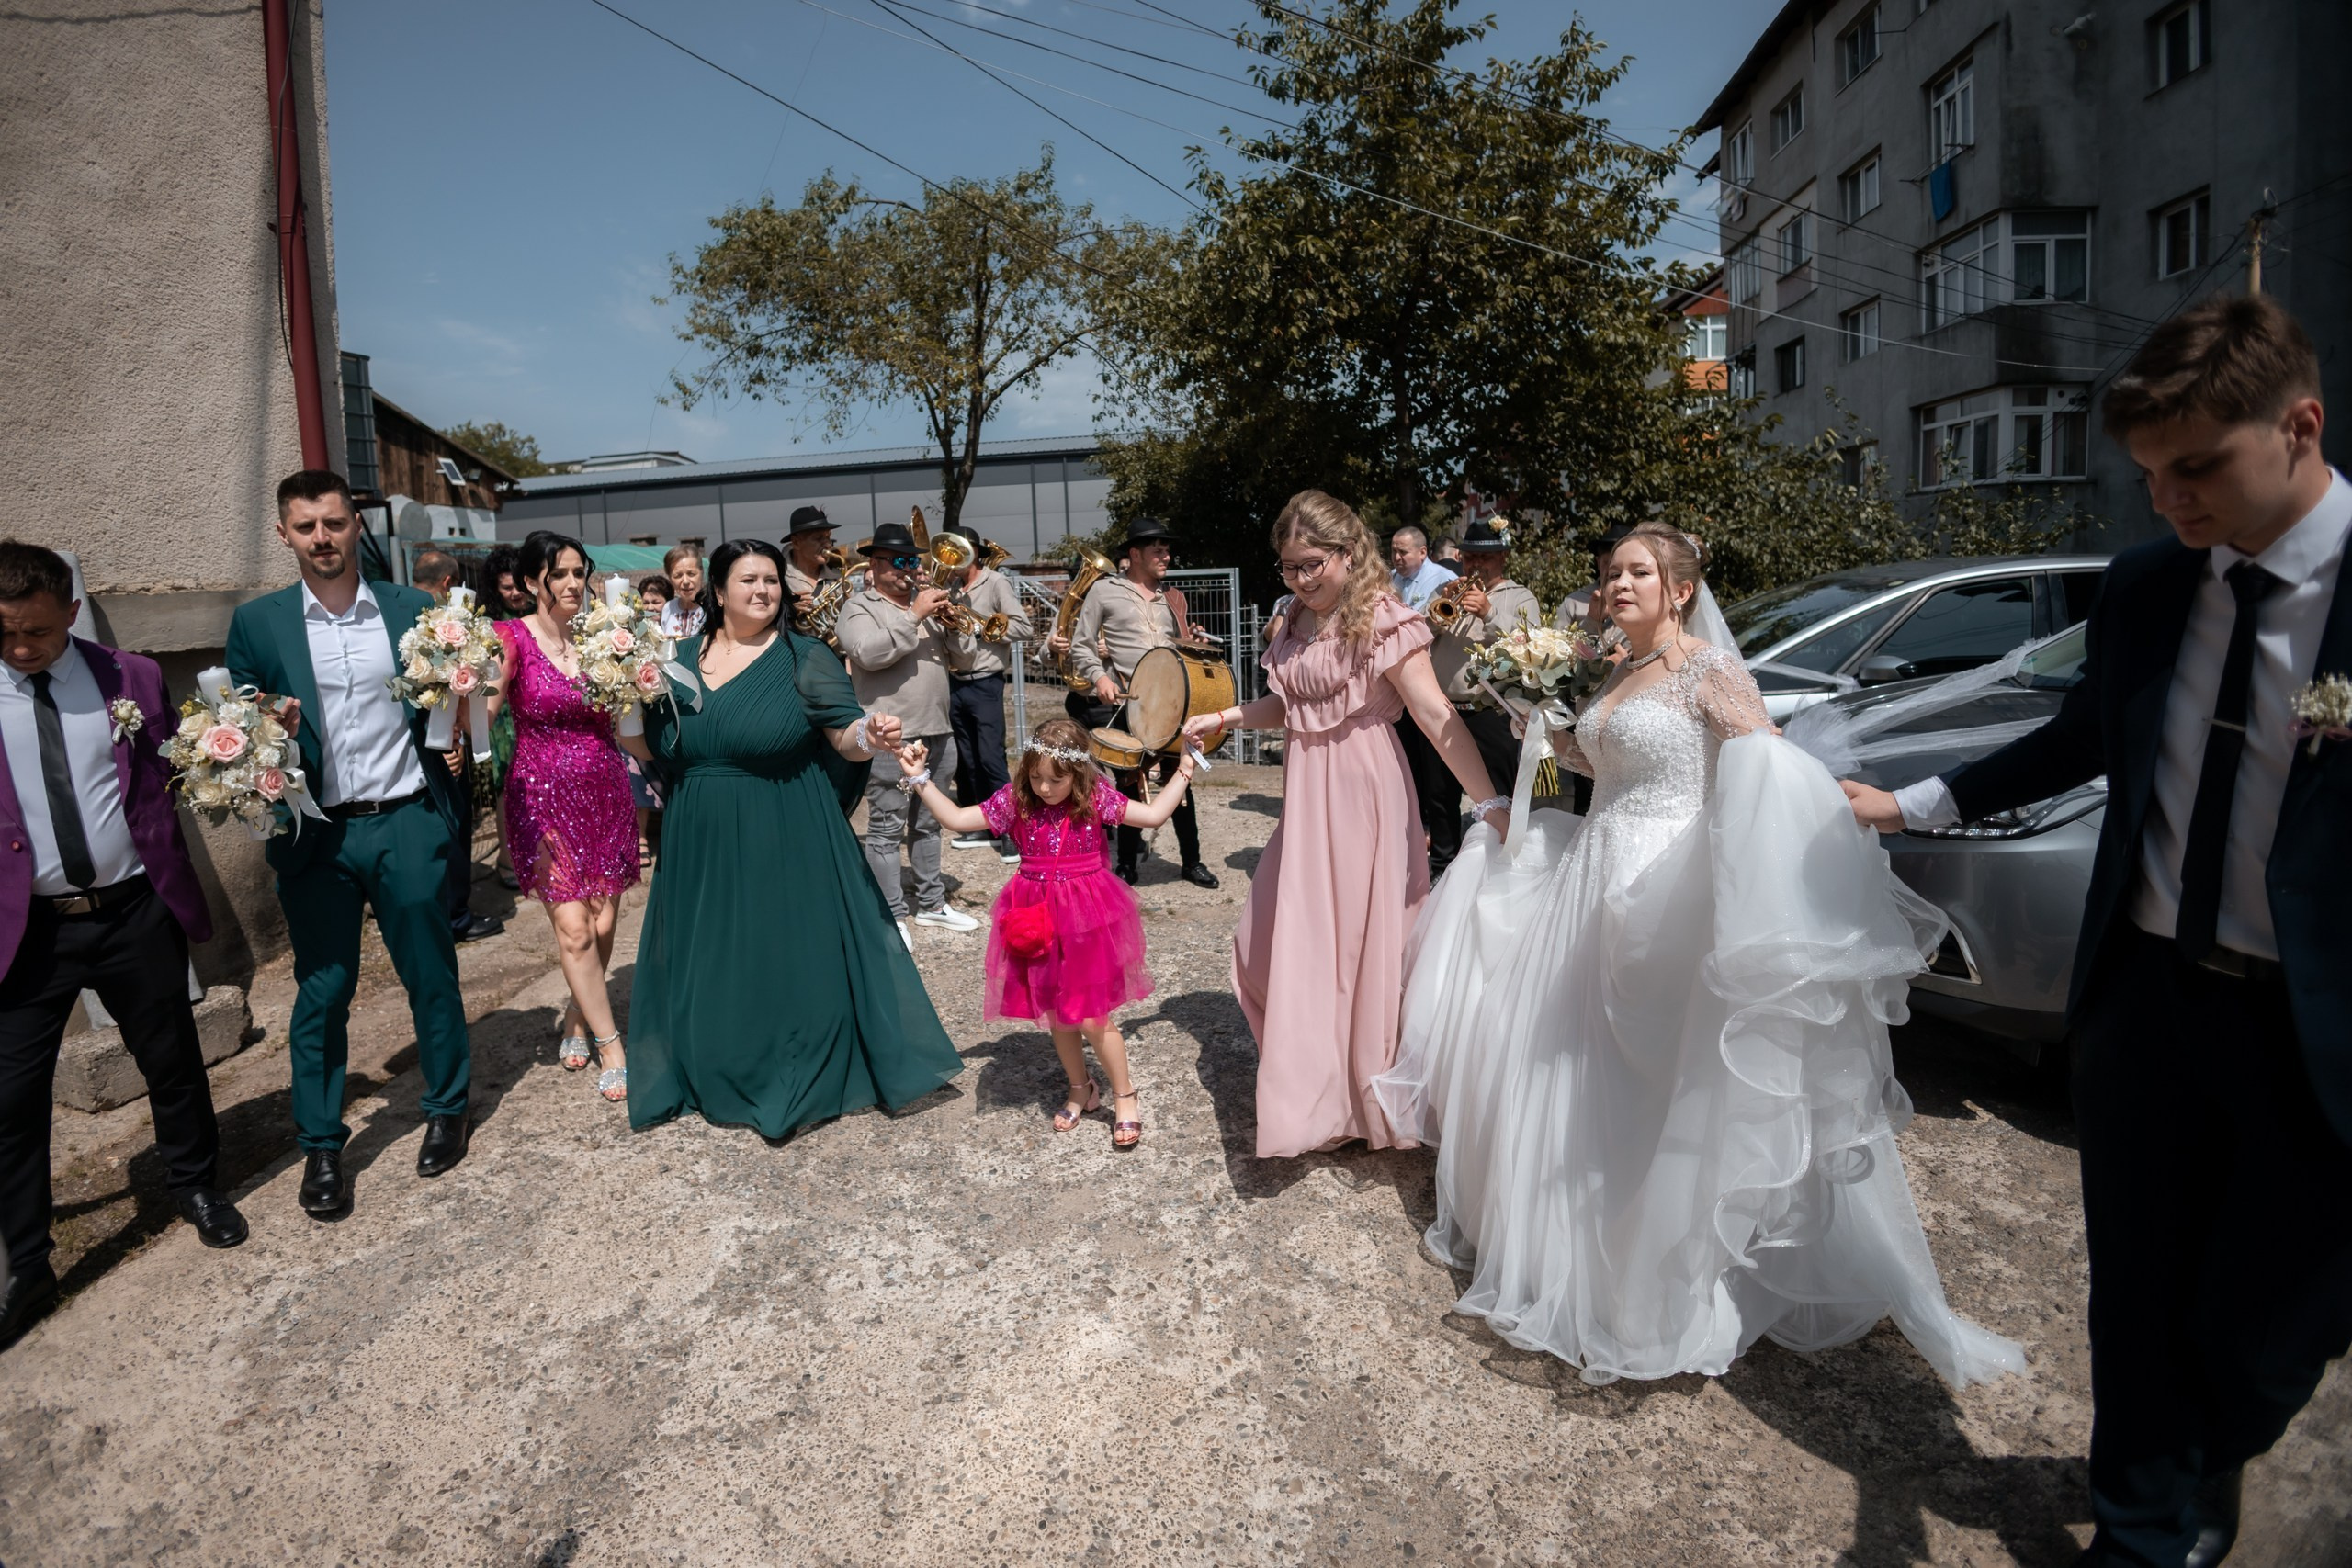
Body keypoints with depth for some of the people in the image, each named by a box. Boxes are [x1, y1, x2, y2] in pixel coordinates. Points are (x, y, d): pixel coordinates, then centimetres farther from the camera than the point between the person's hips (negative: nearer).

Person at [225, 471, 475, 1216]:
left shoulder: (413, 609, 4)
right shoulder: (257, 622, 3)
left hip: (407, 824, 0)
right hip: (316, 836, 0)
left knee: (432, 975, 10)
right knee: (321, 992, 7)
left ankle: (447, 1110, 28)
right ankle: (320, 1147, 22)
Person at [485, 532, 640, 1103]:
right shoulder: (512, 638, -5)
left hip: (605, 792, 4)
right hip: (544, 795, -4)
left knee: (603, 922, 6)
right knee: (573, 927, -7)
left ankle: (577, 1019, 32)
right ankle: (610, 1044, 7)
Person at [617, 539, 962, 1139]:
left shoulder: (806, 658, -4)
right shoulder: (680, 658, 7)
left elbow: (846, 736, -10)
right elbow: (648, 747, 10)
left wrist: (870, 736, -31)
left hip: (788, 843, -4)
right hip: (702, 847, 4)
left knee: (792, 956, 2)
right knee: (710, 964, 12)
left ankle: (798, 1086, 20)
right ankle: (721, 1078, 32)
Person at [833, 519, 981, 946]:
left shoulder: (926, 600, 16)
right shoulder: (859, 608, -3)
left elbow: (961, 651, 13)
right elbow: (870, 653, -21)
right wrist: (915, 615, -21)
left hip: (936, 732, 7)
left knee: (928, 823, 16)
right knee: (886, 830, -2)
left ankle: (931, 902, 27)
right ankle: (891, 916, 5)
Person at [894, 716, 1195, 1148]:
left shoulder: (1095, 798, -7)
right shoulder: (1015, 800, -4)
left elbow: (1153, 814, 0)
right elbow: (956, 818, 1)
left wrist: (1183, 773, 0)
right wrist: (920, 778, -5)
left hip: (1087, 916, -3)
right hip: (1039, 919, 3)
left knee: (1092, 1017, -2)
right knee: (1057, 1016, 14)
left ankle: (1125, 1098, 19)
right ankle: (1081, 1091, 36)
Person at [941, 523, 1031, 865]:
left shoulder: (996, 583, -7)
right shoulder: (951, 588, 12)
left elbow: (1023, 626, -14)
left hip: (984, 684, -7)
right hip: (954, 683, 7)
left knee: (991, 759, -8)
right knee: (966, 760, 10)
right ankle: (982, 826, 20)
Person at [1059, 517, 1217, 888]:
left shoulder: (1172, 599, 15)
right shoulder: (1104, 591, 2)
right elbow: (1080, 646, 0)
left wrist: (1193, 645, 2)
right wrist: (1099, 676, -16)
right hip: (1125, 703, -3)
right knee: (1129, 783, 4)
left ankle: (1192, 861, 16)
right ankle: (1128, 864, 16)